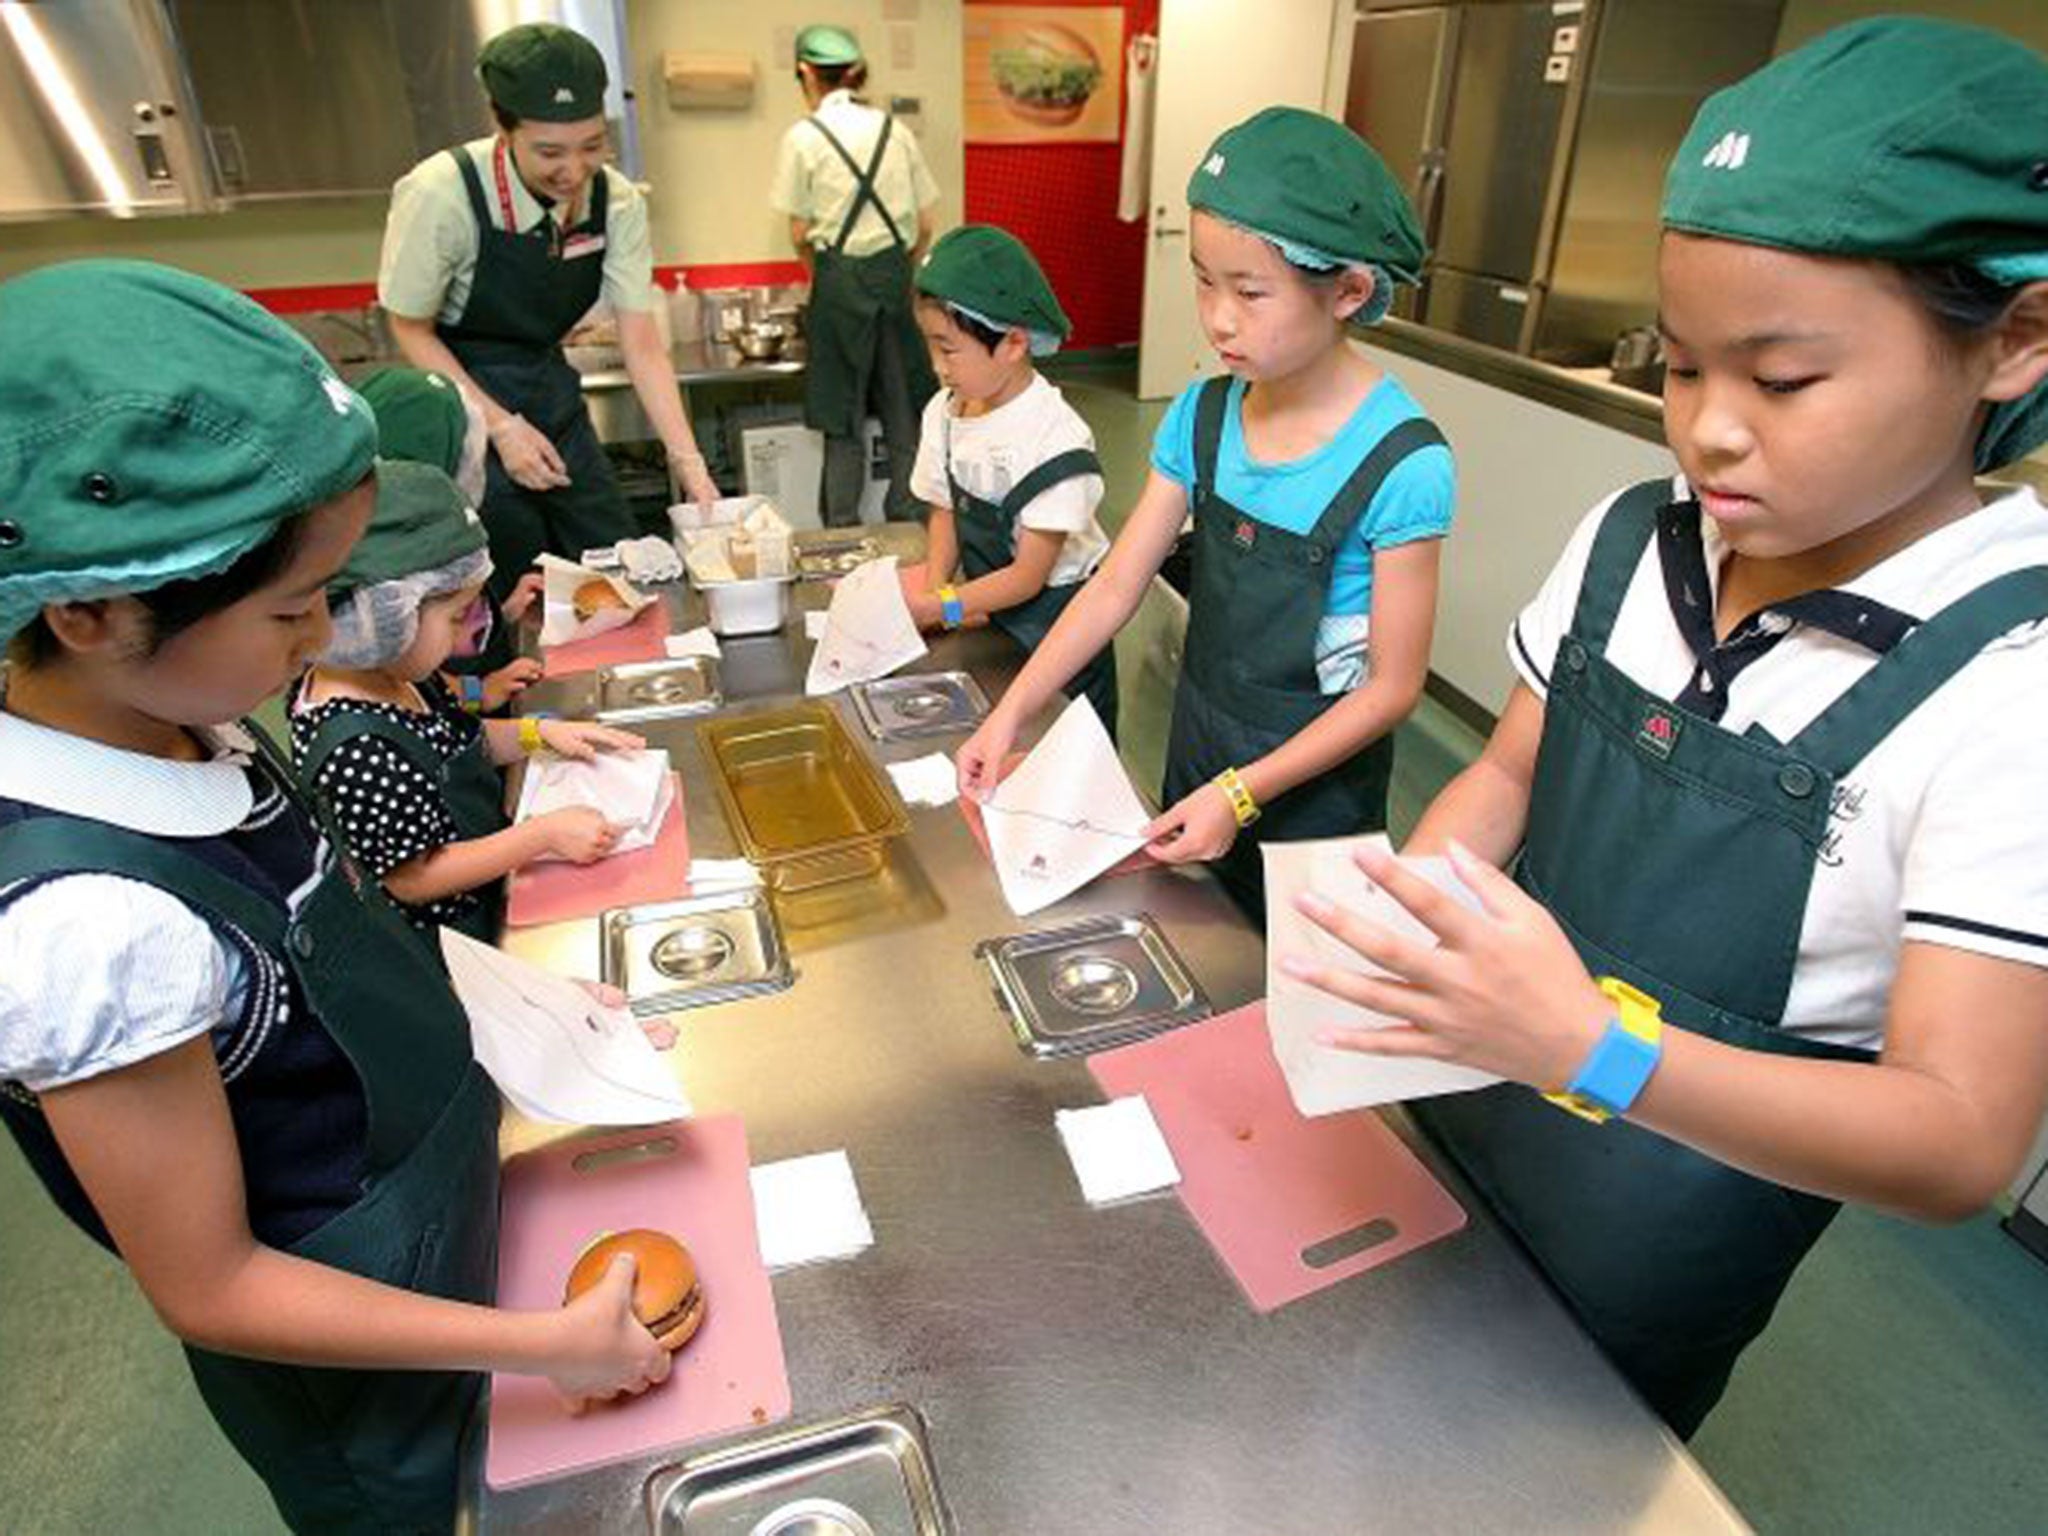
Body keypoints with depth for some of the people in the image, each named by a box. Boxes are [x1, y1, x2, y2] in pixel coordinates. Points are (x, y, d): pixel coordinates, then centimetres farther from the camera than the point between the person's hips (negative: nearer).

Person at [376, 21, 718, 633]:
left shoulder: (617, 202, -11)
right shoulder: (441, 194, -22)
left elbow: (642, 346, -10)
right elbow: (411, 330, -10)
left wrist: (688, 463, -17)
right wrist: (501, 427, -18)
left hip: (553, 391, 5)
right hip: (466, 399, -4)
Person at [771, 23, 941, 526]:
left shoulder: (803, 137, -4)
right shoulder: (896, 130, 5)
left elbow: (800, 233, -1)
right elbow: (924, 227, 6)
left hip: (841, 278, -3)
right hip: (896, 273, 3)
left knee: (843, 419, 5)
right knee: (903, 412, 10)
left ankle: (843, 532, 10)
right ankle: (907, 521, 16)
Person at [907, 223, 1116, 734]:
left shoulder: (1056, 437, -23)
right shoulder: (943, 412, -3)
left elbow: (1030, 574, -20)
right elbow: (944, 512, 6)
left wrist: (941, 608, -23)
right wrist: (931, 587, -11)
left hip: (1053, 617, -6)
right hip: (988, 614, 6)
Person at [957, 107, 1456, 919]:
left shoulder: (1400, 462, -22)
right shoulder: (1203, 415, -6)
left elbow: (1392, 686, -18)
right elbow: (1115, 587, -6)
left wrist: (1241, 793, -23)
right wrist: (1008, 713, -14)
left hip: (1314, 784, -5)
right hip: (1195, 743, 5)